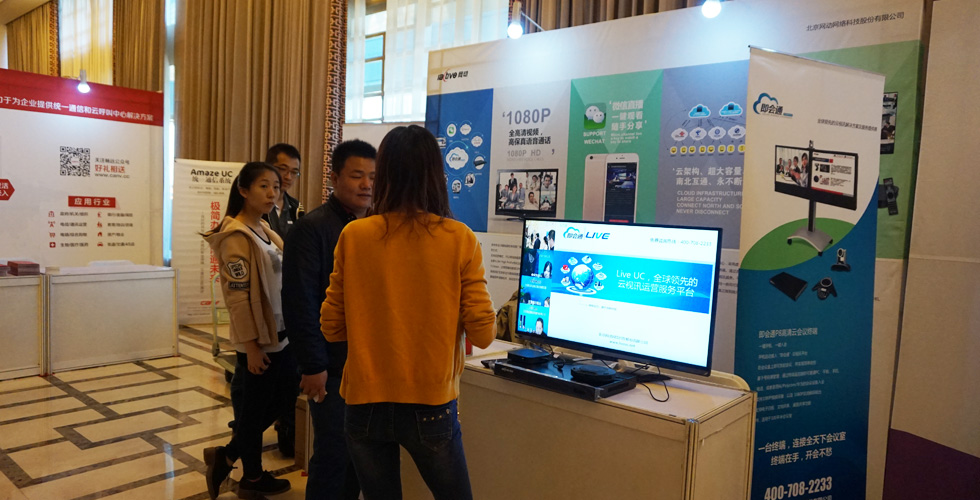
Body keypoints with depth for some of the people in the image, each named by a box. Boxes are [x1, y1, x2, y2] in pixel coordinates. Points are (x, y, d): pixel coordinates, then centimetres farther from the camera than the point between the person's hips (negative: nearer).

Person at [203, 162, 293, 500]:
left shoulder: (265, 230, 10)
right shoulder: (237, 235, -17)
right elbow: (238, 295, -19)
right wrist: (250, 344, -18)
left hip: (281, 332, 9)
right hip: (259, 337, -9)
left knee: (283, 399, 15)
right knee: (256, 407, 7)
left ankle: (226, 456, 31)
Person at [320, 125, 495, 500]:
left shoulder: (354, 236, -7)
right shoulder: (460, 240, -10)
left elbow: (332, 328, 0)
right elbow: (482, 335, -9)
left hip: (365, 405, 2)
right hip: (431, 408, -1)